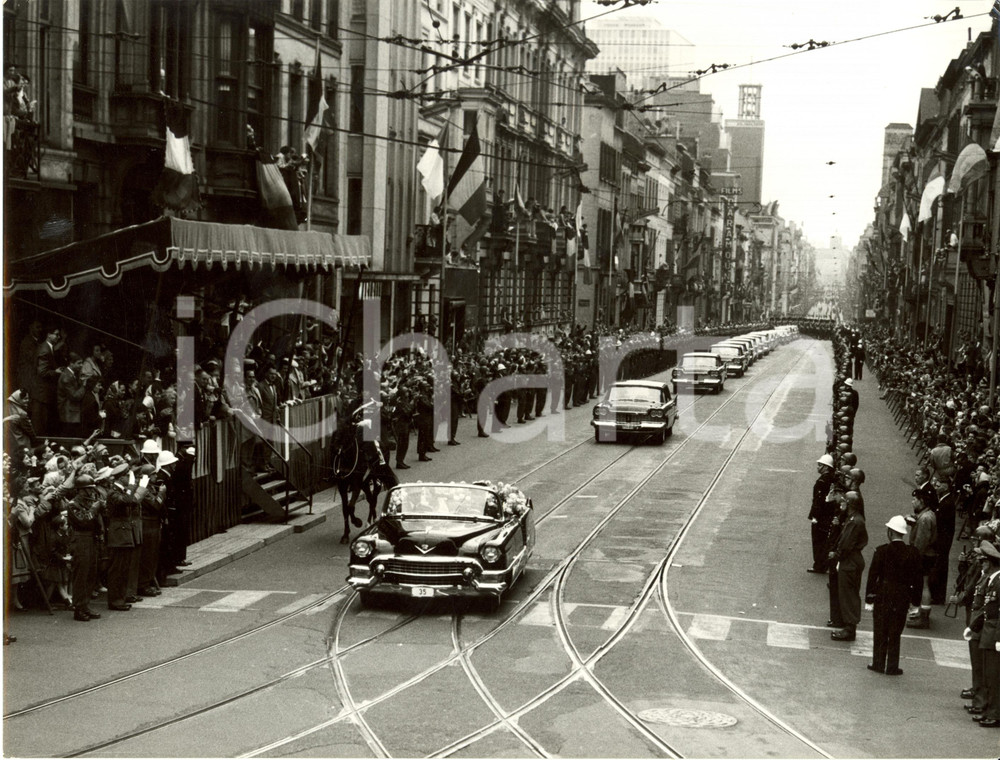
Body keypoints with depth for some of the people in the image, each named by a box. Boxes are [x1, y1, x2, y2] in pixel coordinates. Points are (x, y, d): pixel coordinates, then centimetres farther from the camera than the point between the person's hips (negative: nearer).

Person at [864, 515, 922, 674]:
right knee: (895, 634, 10)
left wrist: (869, 598, -1)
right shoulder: (913, 553, -5)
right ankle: (892, 667, 13)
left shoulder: (882, 551, -11)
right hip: (902, 599, 2)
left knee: (880, 632, 12)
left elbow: (873, 575, -8)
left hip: (882, 597, -1)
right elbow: (917, 580, 0)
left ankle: (878, 664, 18)